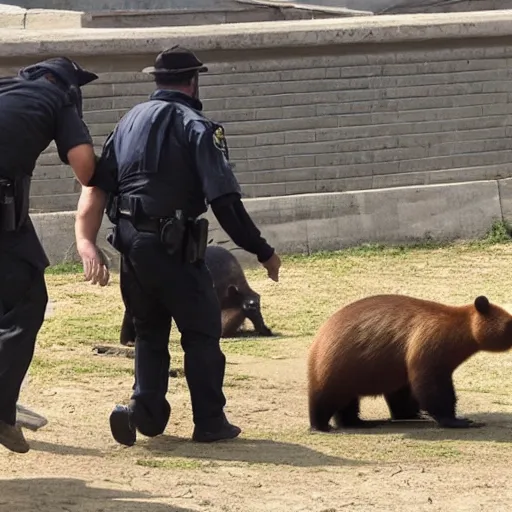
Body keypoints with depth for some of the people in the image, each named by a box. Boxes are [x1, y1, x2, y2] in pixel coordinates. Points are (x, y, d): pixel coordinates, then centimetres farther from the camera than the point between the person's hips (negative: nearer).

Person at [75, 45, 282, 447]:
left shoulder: (130, 120, 12)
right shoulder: (197, 127, -8)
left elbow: (98, 185, 8)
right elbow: (225, 201, -14)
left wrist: (86, 240, 9)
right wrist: (263, 252, -9)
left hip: (129, 240, 6)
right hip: (173, 246, -6)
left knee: (149, 329, 19)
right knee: (201, 331, 7)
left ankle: (145, 410, 4)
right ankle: (210, 423, 8)